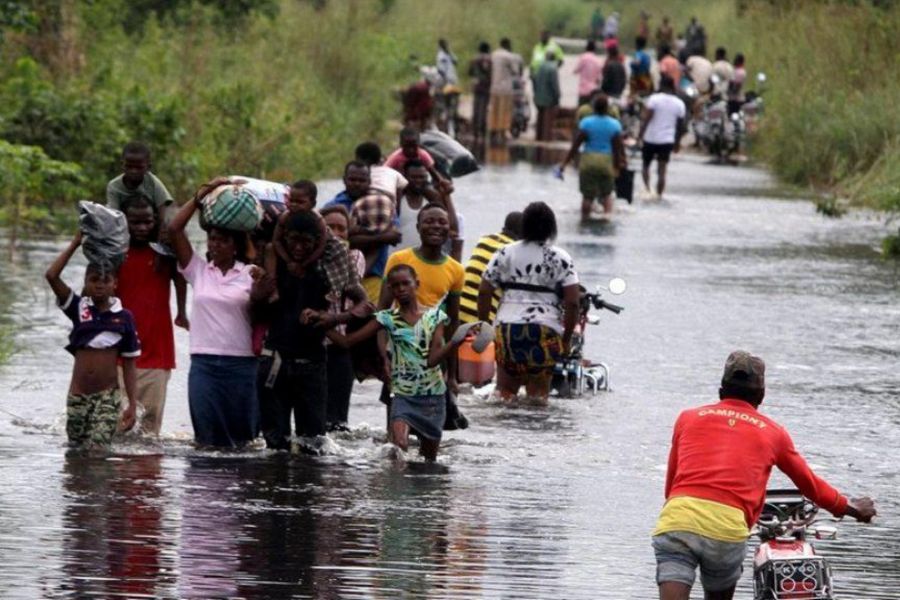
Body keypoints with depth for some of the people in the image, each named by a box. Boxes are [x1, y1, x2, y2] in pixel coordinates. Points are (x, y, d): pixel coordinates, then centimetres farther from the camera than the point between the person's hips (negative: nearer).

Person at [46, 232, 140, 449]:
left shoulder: (123, 318, 0)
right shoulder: (78, 308, 2)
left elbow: (129, 366, 4)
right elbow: (51, 276, -9)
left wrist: (132, 405, -1)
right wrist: (75, 244, -4)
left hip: (108, 397, -2)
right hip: (78, 396, 2)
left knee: (97, 449, -18)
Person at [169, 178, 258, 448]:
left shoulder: (250, 274, 4)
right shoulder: (198, 269, 8)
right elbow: (174, 229, 1)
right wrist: (202, 194, -3)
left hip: (242, 364, -1)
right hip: (204, 363, 1)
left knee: (243, 436, 2)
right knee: (208, 437, -2)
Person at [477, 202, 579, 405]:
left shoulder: (506, 253, 9)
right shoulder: (561, 259, 3)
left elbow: (484, 292, 4)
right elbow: (572, 302, -4)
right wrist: (567, 339, 5)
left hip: (507, 328, 1)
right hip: (546, 330, -1)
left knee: (506, 389, 9)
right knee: (539, 393, 7)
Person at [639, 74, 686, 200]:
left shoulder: (654, 99, -9)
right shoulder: (679, 104, 3)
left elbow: (646, 117, -16)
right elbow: (681, 125, 8)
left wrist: (641, 133, -11)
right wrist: (677, 142, 18)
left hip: (650, 138, -2)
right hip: (667, 141, 2)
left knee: (646, 165, 14)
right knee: (661, 171, 6)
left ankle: (647, 188, -6)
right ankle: (659, 195, 5)